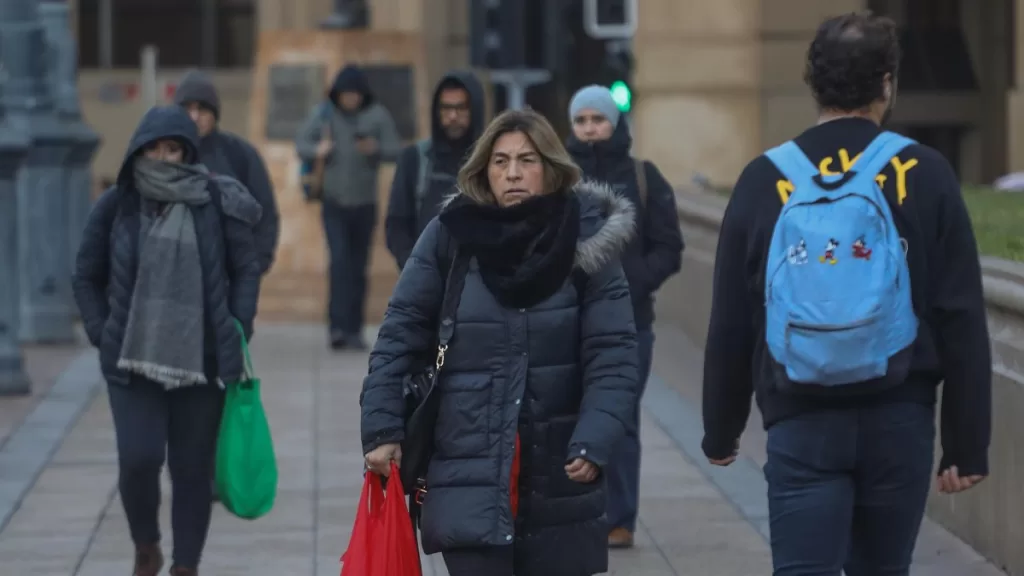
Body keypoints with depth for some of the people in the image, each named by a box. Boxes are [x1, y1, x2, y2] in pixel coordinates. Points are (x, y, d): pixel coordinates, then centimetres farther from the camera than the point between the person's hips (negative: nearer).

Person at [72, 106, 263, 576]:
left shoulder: (216, 203, -2)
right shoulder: (115, 206, 0)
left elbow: (246, 270, 7)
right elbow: (87, 277, 11)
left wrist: (238, 331, -1)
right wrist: (101, 334, 2)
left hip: (203, 361, 0)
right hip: (133, 361, 0)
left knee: (193, 468, 4)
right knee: (138, 459, -11)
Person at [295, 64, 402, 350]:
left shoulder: (377, 115, -2)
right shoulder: (324, 113, -2)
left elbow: (396, 150, -4)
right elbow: (301, 143, 2)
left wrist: (376, 148, -25)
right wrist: (317, 150, -20)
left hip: (365, 204, 1)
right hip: (334, 203, -1)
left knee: (358, 268, 6)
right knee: (339, 260, -15)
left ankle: (353, 330, 14)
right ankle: (339, 326, -18)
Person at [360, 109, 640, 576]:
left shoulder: (586, 238, -3)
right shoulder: (449, 236, -2)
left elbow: (612, 356, -7)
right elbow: (399, 338, 1)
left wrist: (594, 442, -19)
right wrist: (383, 430, -6)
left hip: (557, 476, 1)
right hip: (468, 476, -1)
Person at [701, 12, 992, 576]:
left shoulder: (764, 181, 0)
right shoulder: (925, 176, -3)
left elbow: (729, 326, 5)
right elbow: (962, 324, -4)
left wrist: (721, 429, 18)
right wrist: (967, 442, 1)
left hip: (801, 424, 0)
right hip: (898, 421, 0)